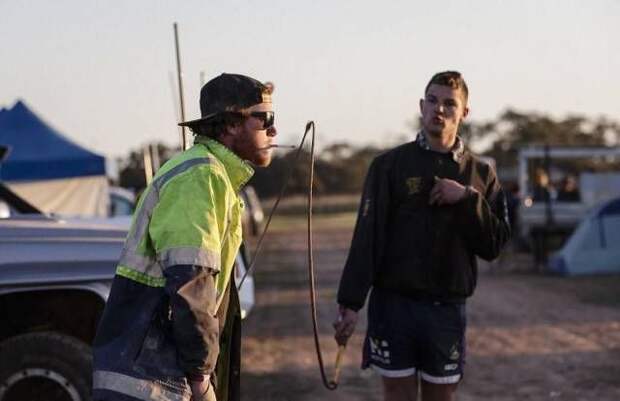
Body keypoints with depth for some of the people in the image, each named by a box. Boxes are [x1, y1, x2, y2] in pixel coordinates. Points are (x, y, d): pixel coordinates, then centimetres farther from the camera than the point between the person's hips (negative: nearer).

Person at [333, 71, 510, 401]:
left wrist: (468, 199, -12)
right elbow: (366, 238, -5)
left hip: (447, 309, 2)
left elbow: (494, 245, 2)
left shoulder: (481, 174, 7)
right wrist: (350, 303, -12)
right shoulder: (389, 165, 0)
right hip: (394, 304, -2)